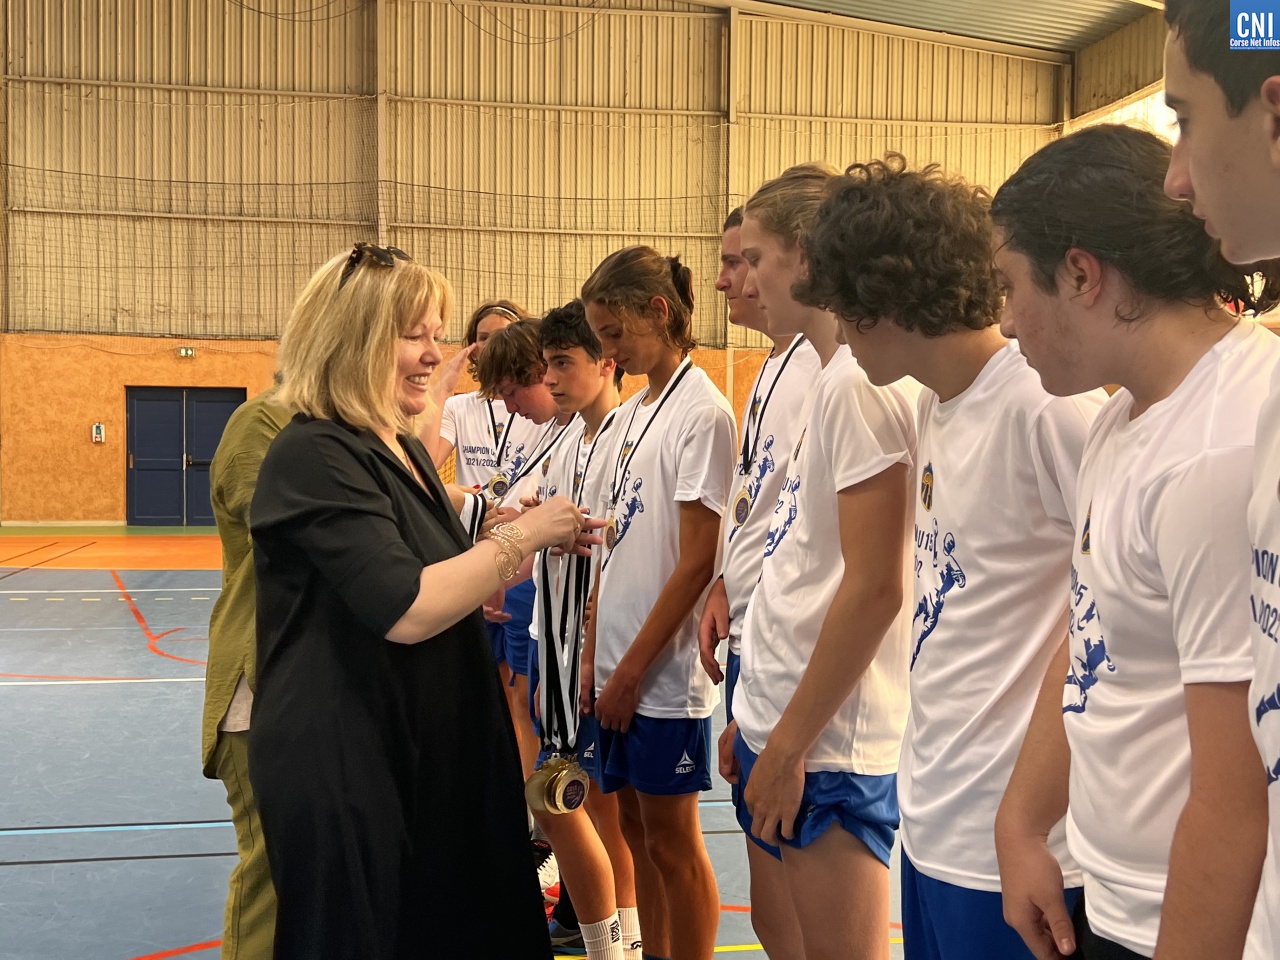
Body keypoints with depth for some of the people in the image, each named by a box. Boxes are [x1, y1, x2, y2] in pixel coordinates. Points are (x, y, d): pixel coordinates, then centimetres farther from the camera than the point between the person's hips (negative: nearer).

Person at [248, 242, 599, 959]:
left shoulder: (406, 451, 12)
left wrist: (540, 542, 6)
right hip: (344, 765, -9)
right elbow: (407, 610, -25)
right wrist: (523, 534, -16)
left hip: (432, 748, 9)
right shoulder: (315, 456, -17)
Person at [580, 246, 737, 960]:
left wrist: (635, 666, -14)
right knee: (638, 832, 15)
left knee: (672, 840, 2)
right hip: (617, 667, 8)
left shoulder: (702, 412, -12)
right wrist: (593, 652, 8)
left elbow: (698, 558, -16)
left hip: (665, 670, -8)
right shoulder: (628, 415, 13)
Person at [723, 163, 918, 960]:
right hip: (781, 728, 9)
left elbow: (874, 587, -22)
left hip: (830, 748, -9)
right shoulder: (831, 376, 11)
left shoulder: (863, 381, -18)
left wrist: (791, 742, -16)